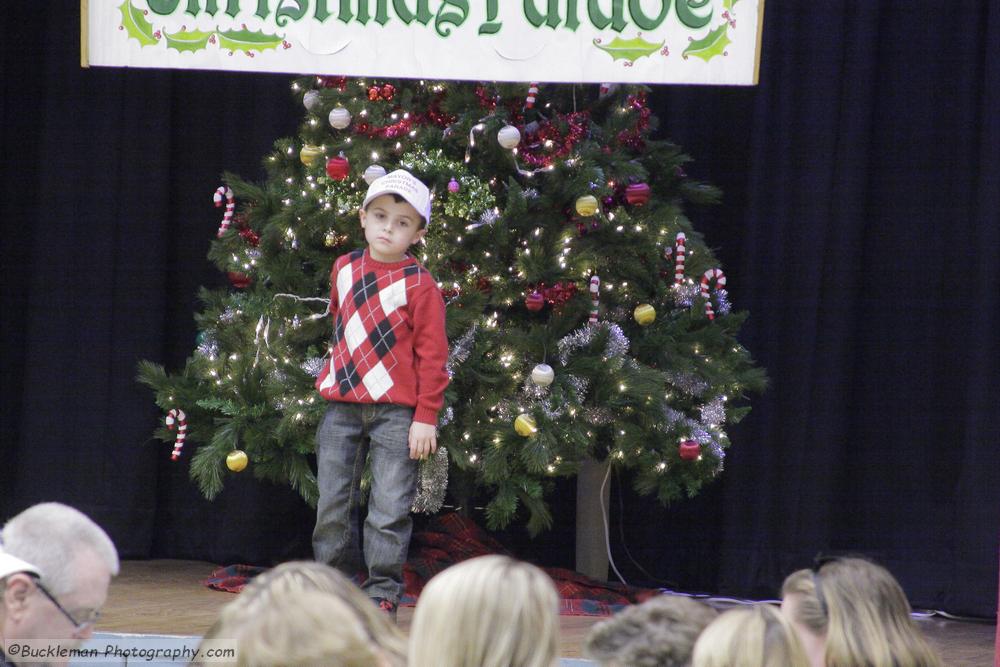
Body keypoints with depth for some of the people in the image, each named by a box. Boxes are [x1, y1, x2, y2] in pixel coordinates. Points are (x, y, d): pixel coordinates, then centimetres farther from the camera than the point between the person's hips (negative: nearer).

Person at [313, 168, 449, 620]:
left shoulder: (418, 285, -7)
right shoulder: (344, 269, 8)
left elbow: (432, 355, -6)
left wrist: (426, 417, -9)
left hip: (395, 411, -4)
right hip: (341, 407, 5)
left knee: (389, 509, -4)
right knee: (332, 506, 7)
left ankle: (382, 591, 4)